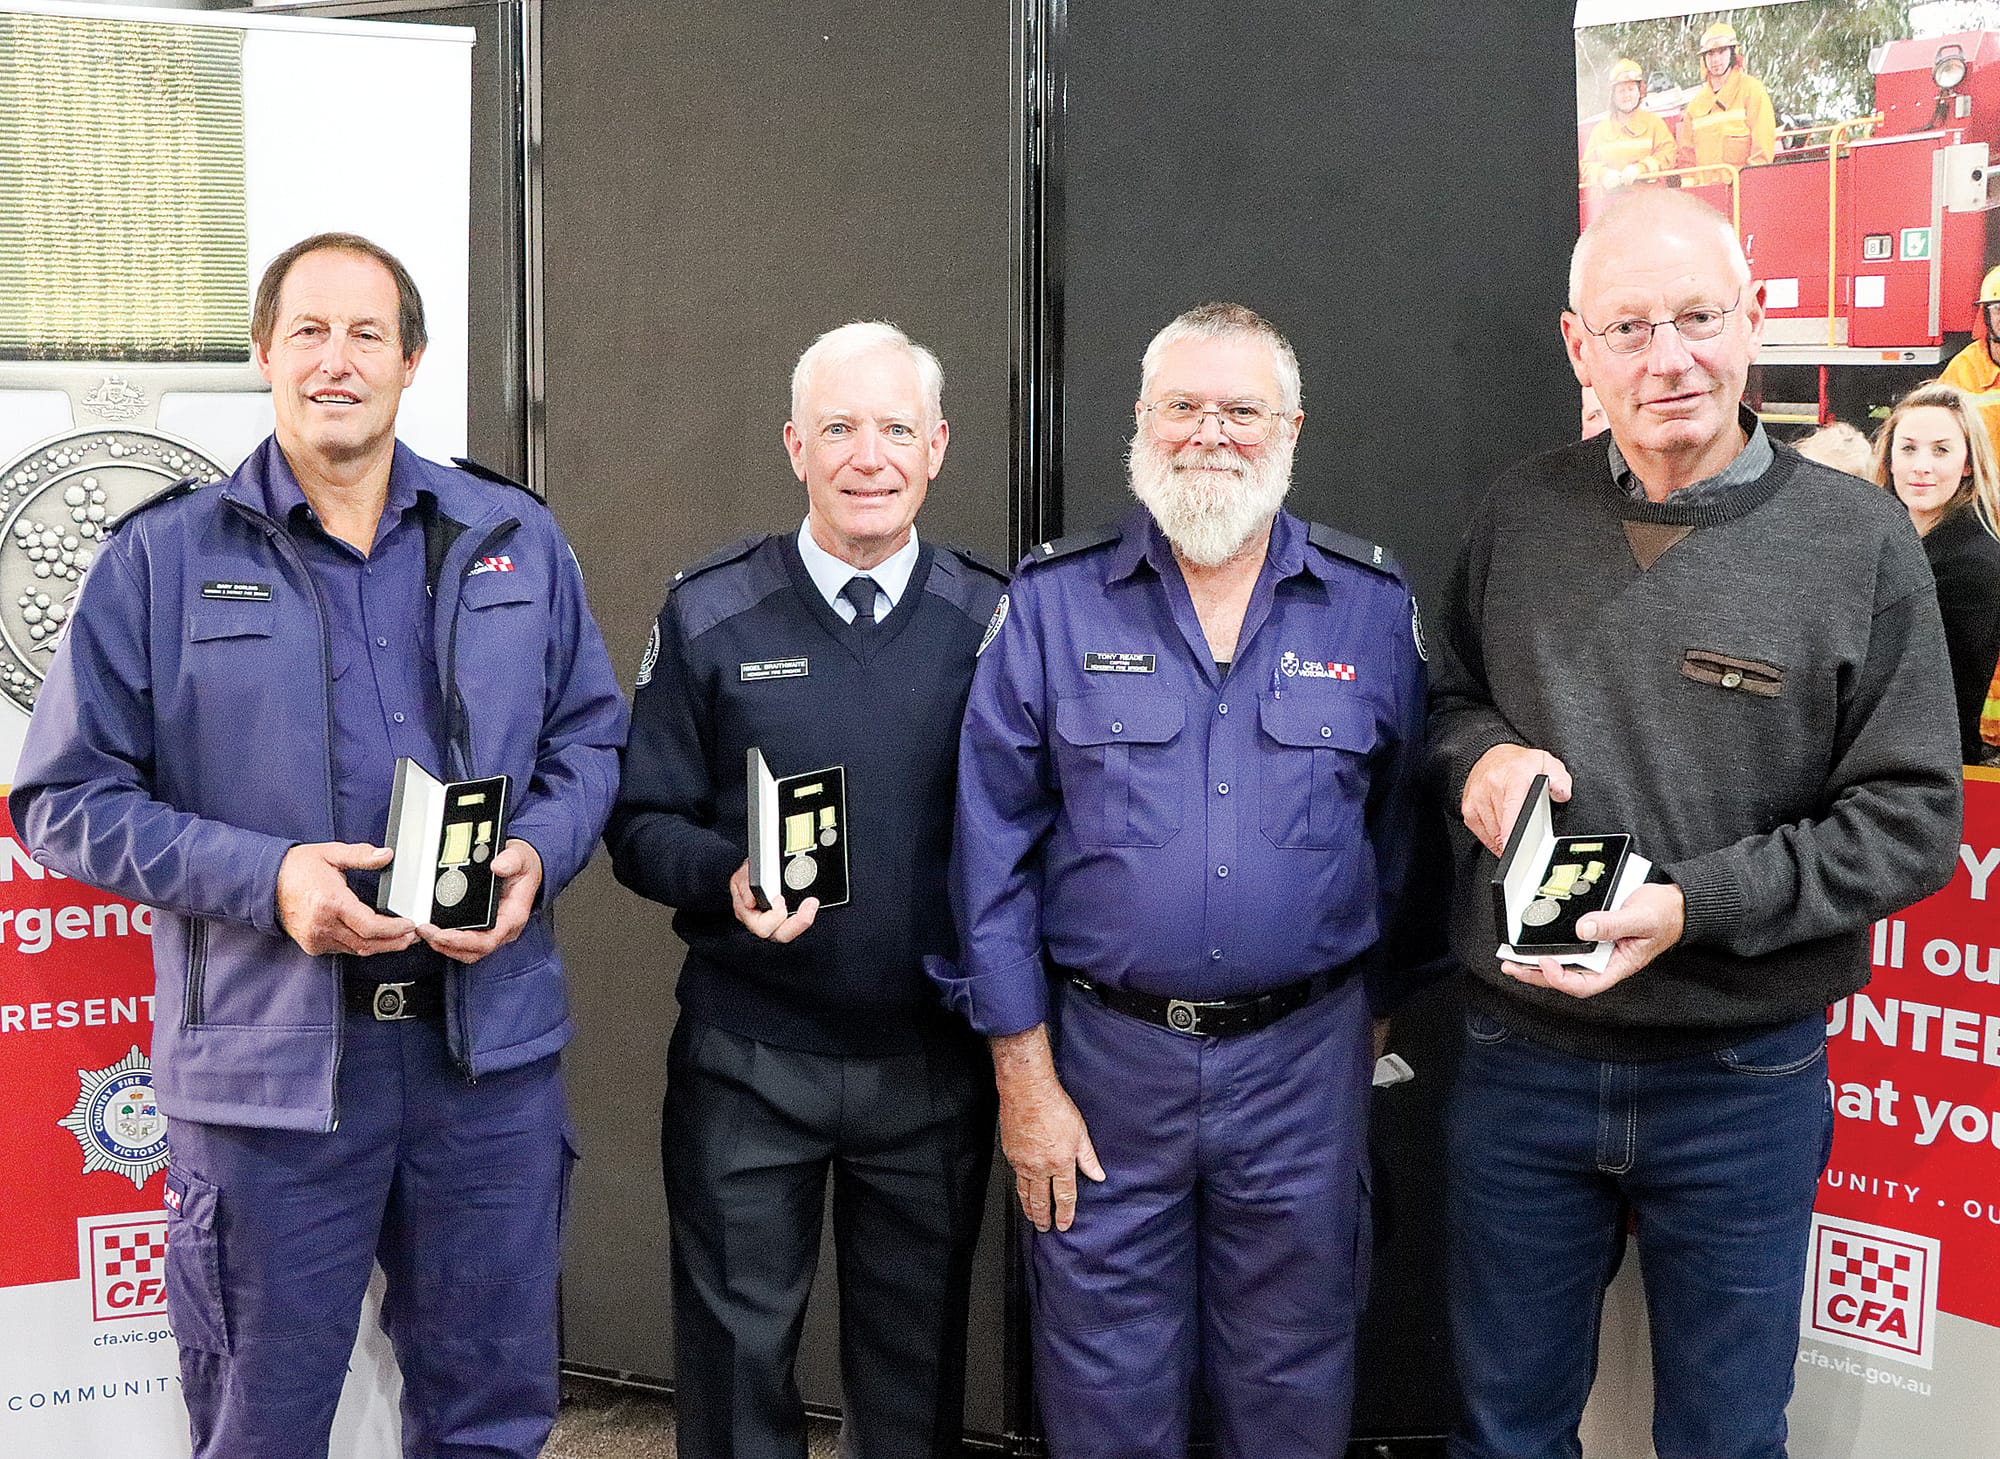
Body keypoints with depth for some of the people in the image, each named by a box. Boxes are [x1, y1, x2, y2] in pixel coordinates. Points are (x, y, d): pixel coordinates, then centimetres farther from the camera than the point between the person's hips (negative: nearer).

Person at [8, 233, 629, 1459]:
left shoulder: (515, 541, 8)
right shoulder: (163, 560, 0)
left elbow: (590, 738, 14)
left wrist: (536, 856, -8)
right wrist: (265, 877, -16)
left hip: (491, 1043, 3)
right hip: (269, 1060, -2)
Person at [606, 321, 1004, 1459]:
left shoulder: (994, 620, -1)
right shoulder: (710, 616, -3)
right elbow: (642, 824, -1)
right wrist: (730, 877, -21)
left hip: (936, 1062, 1)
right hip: (749, 1061, -1)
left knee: (918, 1364, 16)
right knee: (738, 1354, 12)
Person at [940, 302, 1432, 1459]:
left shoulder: (1373, 609, 1)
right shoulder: (1052, 604, -3)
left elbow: (1403, 836, 8)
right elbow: (995, 853, -3)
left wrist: (1372, 1010, 8)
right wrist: (1024, 1078, -5)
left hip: (1304, 1060, 1)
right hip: (1105, 1056, -1)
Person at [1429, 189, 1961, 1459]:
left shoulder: (1857, 539, -8)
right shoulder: (1519, 517, 1)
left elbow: (1911, 817, -9)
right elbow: (1451, 699, 15)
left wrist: (1695, 904, -21)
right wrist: (1478, 755, -9)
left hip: (1741, 1079, -2)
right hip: (1520, 1062, 2)